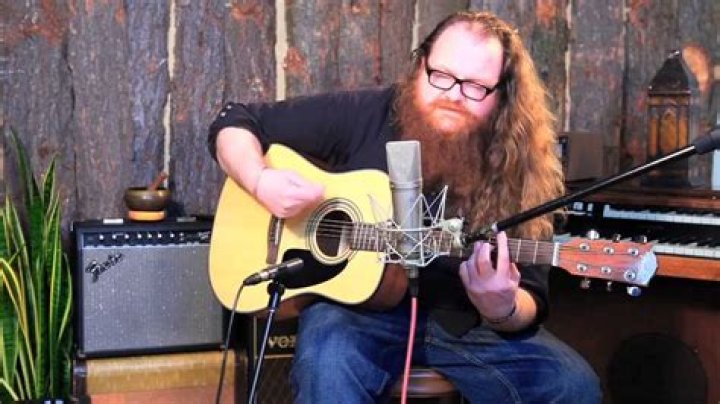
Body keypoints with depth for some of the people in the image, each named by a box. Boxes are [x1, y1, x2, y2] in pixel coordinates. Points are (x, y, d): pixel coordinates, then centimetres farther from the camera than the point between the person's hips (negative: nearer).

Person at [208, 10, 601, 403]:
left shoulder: (519, 168, -7)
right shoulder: (362, 116, -8)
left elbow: (531, 300, -7)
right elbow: (234, 122, -1)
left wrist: (503, 309, -31)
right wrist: (261, 180, -22)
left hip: (463, 321, 3)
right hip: (355, 307, -2)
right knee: (327, 366, -36)